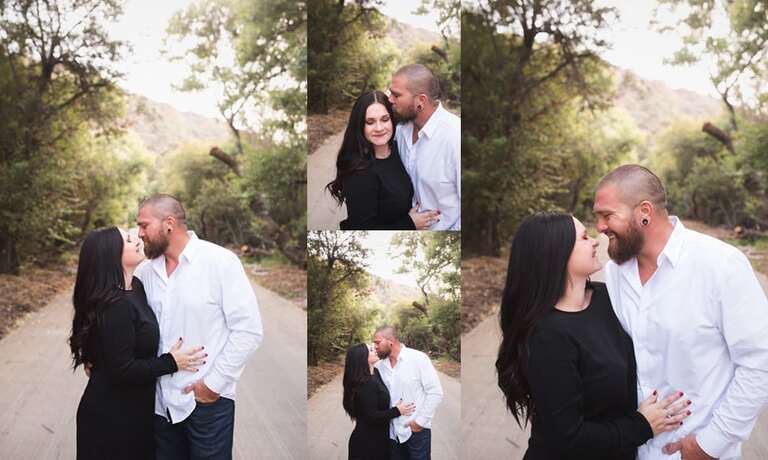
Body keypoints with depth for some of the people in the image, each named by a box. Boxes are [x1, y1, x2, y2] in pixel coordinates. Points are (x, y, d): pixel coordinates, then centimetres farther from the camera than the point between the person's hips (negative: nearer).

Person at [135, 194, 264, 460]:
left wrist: (214, 383, -13)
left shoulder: (220, 261, -10)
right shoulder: (146, 271, 7)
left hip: (208, 400, -5)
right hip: (161, 400, 5)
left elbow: (248, 330, -12)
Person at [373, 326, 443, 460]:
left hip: (416, 430, -4)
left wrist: (420, 421, -12)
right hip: (392, 432, 5)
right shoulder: (378, 366, 3)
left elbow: (435, 392, -10)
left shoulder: (418, 358, -10)